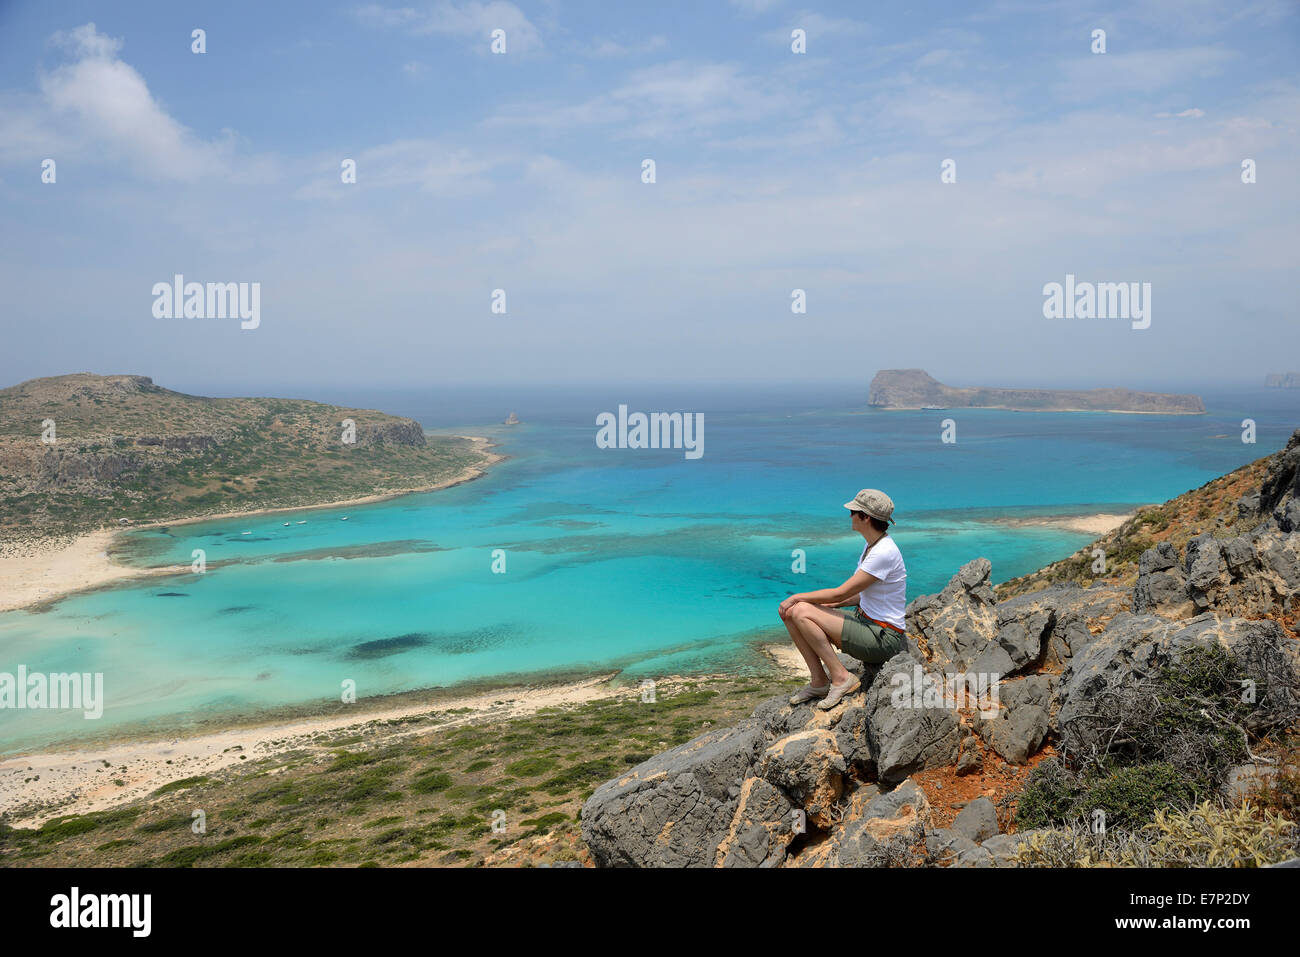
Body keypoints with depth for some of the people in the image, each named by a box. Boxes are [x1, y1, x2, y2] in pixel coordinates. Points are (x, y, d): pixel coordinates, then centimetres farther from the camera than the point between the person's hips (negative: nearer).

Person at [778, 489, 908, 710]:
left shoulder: (884, 553, -22)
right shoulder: (873, 545, 8)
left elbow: (841, 593, -20)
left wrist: (798, 597, -9)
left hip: (884, 638, -9)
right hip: (865, 619, 9)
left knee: (801, 612, -22)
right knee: (790, 613, -3)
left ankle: (841, 677, -11)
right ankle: (818, 681, 3)